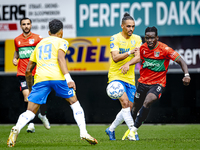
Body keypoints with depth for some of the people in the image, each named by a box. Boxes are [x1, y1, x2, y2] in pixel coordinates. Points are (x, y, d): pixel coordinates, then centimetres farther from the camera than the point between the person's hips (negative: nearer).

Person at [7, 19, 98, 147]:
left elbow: (28, 70, 30)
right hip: (57, 77, -3)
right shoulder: (61, 42, 16)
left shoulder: (40, 44, 30)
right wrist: (68, 78, -16)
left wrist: (30, 88, 42)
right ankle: (83, 132, 4)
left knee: (30, 112, 2)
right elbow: (60, 58, -7)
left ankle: (16, 129, -26)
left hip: (40, 78, 3)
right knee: (74, 102, 16)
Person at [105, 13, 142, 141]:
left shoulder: (137, 39, 5)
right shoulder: (115, 38, -6)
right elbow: (115, 58, -17)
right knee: (125, 102, -23)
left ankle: (111, 129, 25)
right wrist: (129, 52, -31)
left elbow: (138, 58, -6)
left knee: (128, 108, 6)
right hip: (116, 76, -5)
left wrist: (127, 64, -24)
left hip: (130, 78, 5)